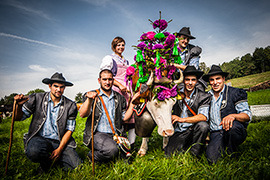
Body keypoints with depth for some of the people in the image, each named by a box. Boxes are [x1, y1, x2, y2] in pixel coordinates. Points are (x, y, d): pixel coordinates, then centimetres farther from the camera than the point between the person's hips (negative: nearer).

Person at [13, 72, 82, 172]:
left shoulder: (70, 106, 0)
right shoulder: (37, 98, 0)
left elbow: (69, 130, 0)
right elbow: (18, 118, 2)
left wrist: (59, 149, -11)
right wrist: (19, 105, -20)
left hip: (61, 141, 1)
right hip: (39, 138, 0)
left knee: (77, 166, -16)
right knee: (33, 152, -35)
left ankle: (55, 158, 14)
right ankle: (45, 163, 2)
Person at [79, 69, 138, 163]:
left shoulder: (119, 98, 16)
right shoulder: (91, 95, 5)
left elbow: (124, 118, 10)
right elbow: (82, 114, -9)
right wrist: (89, 99, -25)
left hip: (115, 134, 5)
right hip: (98, 133, -5)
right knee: (112, 149, -33)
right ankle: (93, 156, -1)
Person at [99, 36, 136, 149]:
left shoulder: (126, 62, 28)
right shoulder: (109, 59, 8)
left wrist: (130, 93, 17)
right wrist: (120, 85, -13)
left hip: (127, 92, 6)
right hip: (115, 91, -6)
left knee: (133, 119, -2)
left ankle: (131, 146, 5)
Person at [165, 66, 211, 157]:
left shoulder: (203, 96, -4)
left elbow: (203, 117, -19)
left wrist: (182, 119, -29)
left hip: (194, 131, -1)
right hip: (178, 132, 1)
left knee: (203, 125, -32)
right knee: (169, 154, -18)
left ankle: (193, 155, -11)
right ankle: (185, 148, 14)